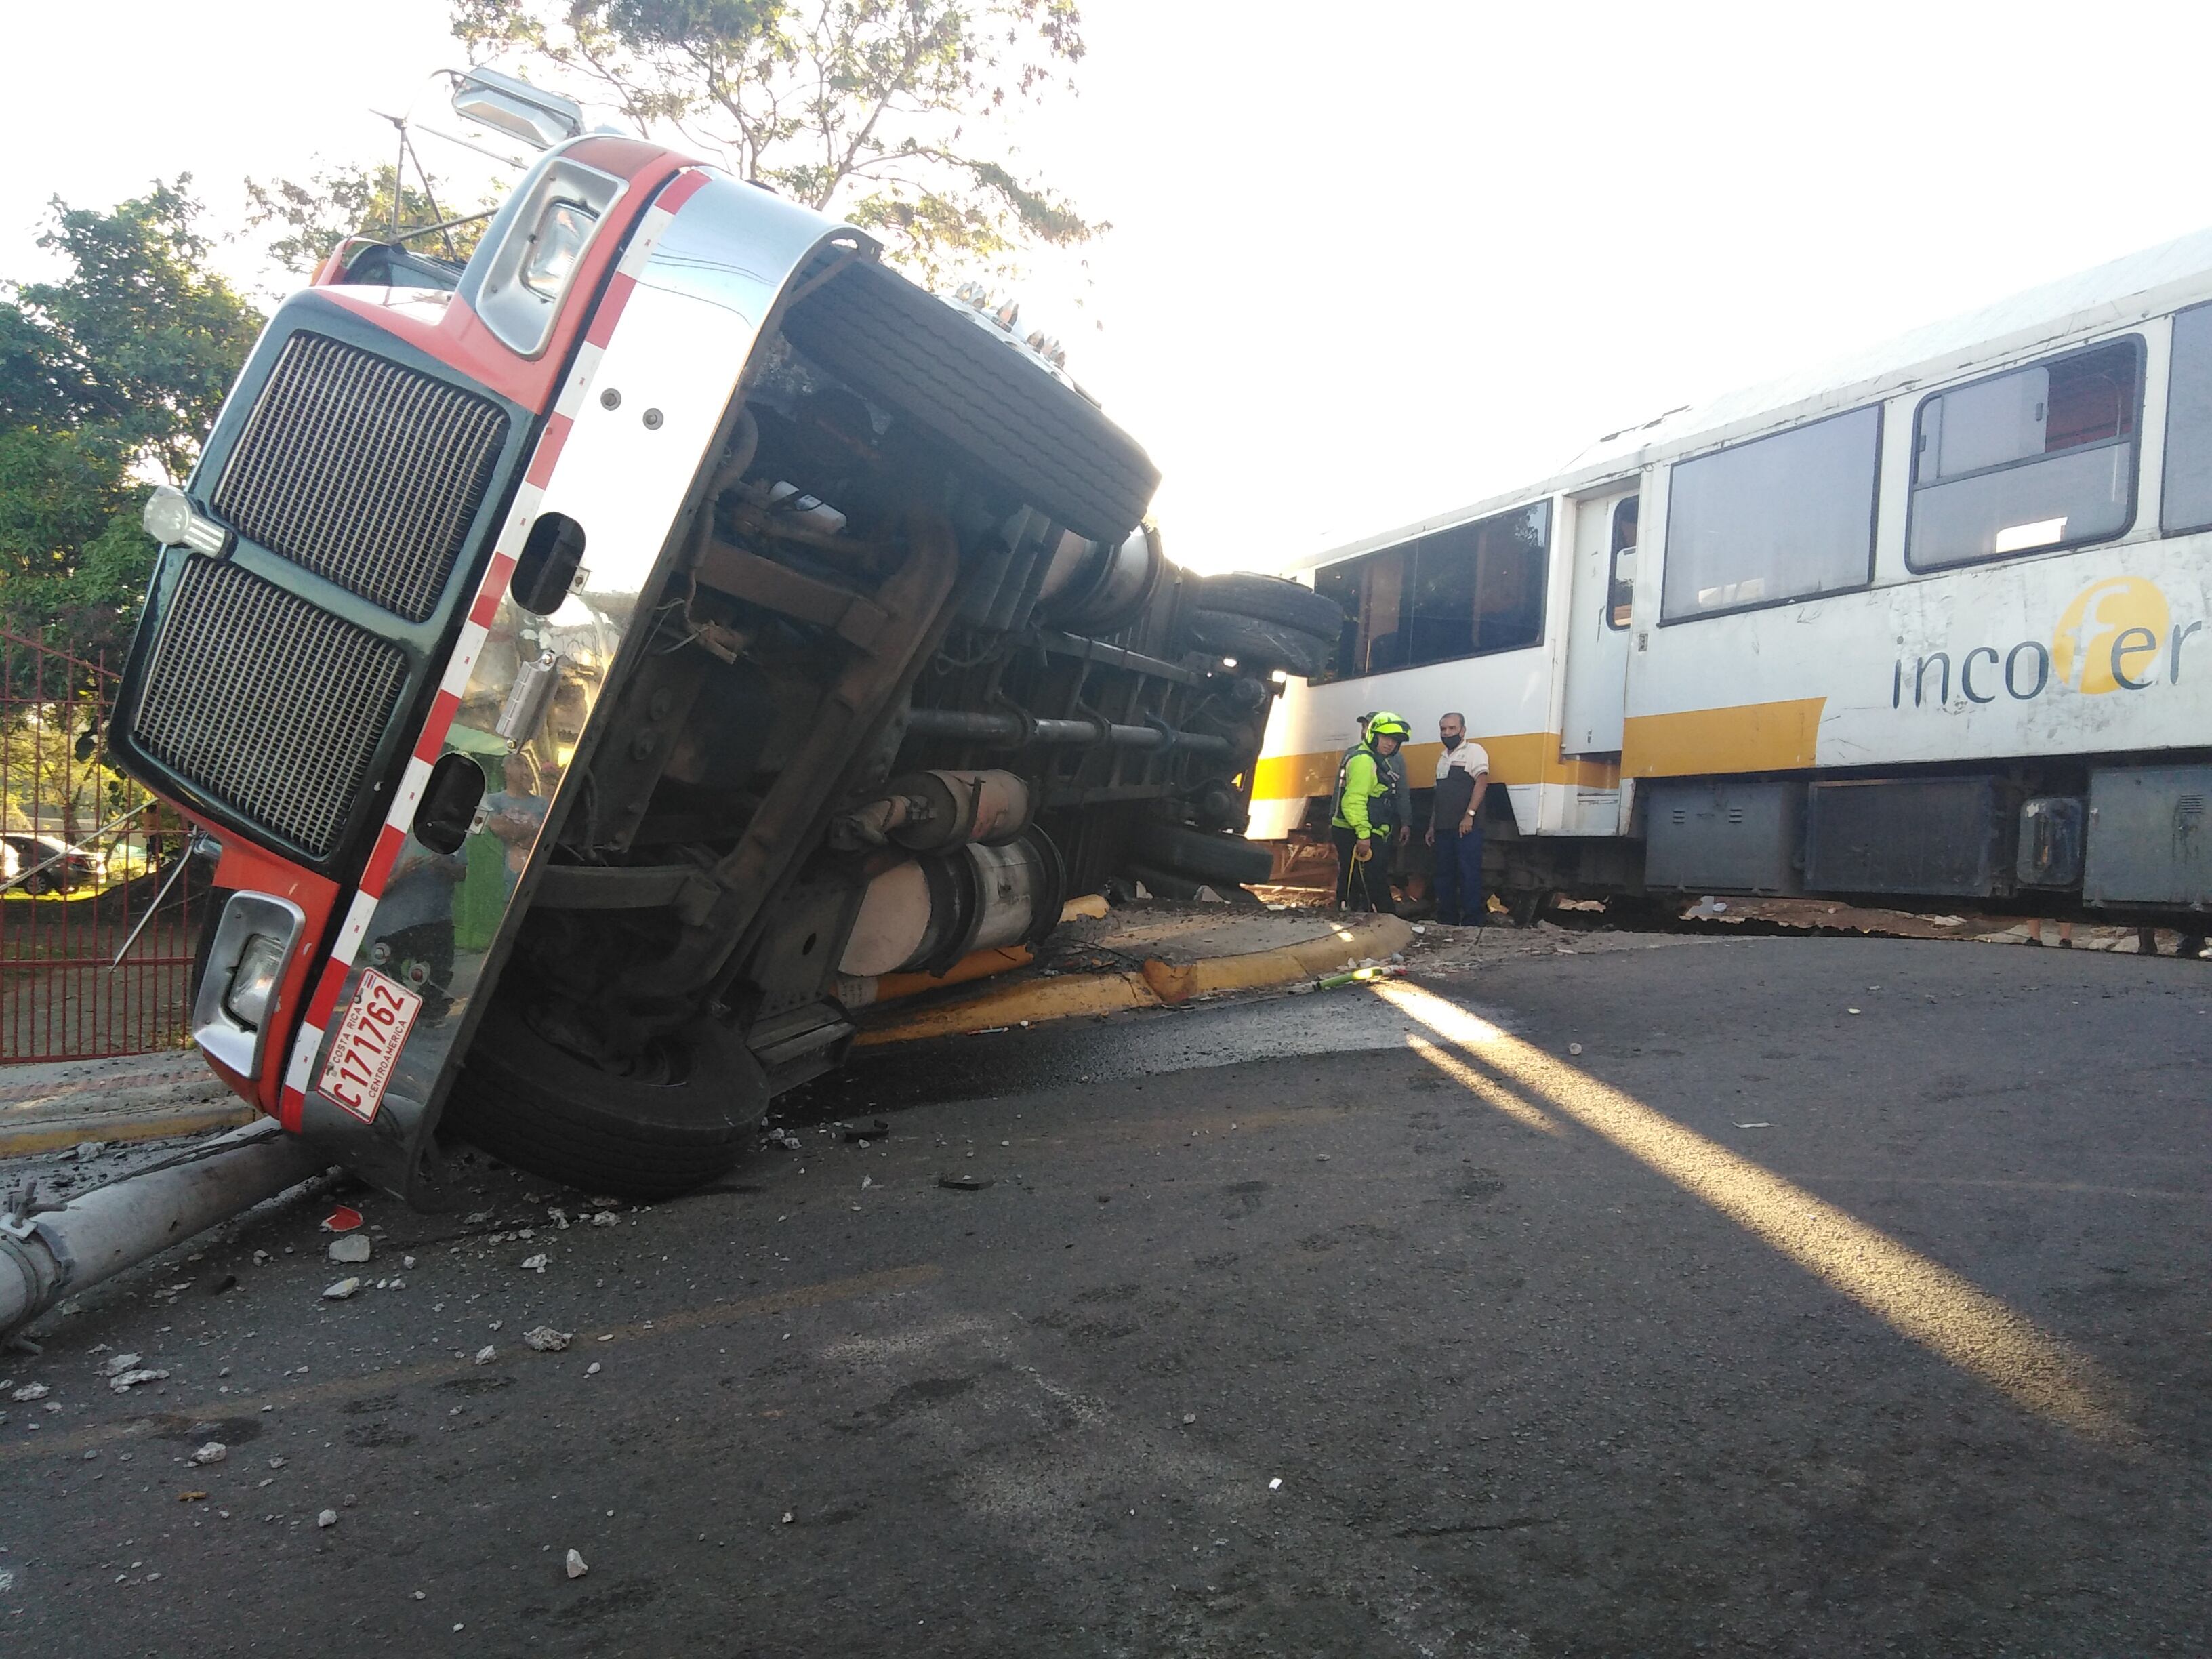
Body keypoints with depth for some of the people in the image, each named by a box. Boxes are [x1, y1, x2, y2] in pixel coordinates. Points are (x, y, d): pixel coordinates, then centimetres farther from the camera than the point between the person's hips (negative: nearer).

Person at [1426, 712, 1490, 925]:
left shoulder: (1474, 751, -2)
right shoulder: (1443, 758, 21)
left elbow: (1481, 783, -13)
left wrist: (1469, 815, -22)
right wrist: (1432, 826, 19)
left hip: (1466, 827, -8)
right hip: (1443, 828, 8)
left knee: (1469, 874, -8)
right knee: (1444, 874, 9)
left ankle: (1472, 922, -6)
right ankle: (1447, 921, 16)